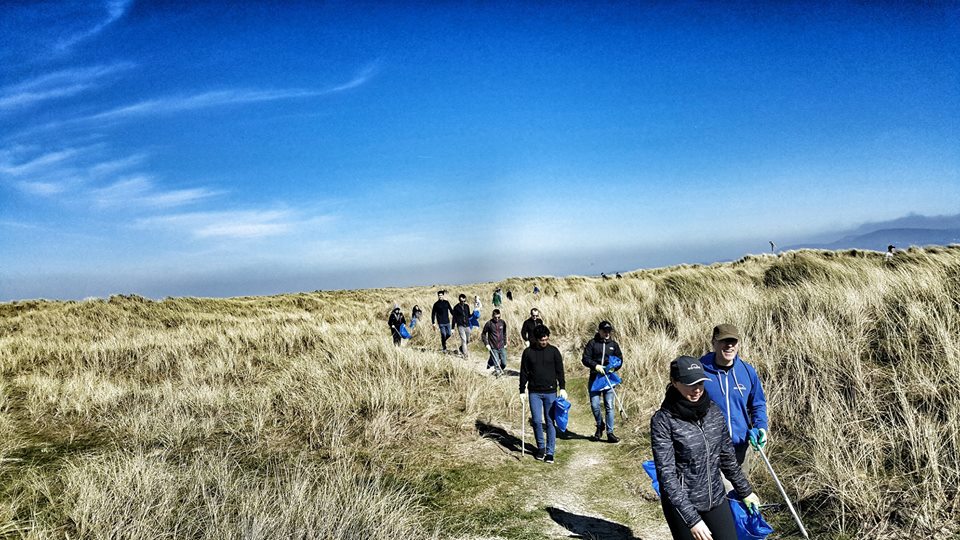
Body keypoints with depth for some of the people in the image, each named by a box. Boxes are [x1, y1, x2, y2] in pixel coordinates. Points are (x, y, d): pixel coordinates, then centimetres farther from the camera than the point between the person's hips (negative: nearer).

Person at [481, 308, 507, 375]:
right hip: (493, 348, -3)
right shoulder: (489, 324, -9)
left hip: (501, 347, 3)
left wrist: (505, 343, 16)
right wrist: (486, 344, -8)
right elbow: (483, 334, 1)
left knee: (504, 363, 4)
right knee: (496, 364, -4)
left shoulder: (502, 322, 1)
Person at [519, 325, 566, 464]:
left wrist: (562, 388, -4)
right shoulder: (528, 352, 1)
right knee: (537, 421, -2)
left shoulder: (554, 351, 1)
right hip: (534, 392, 0)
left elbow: (560, 371, 4)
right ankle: (541, 447, 19)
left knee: (550, 422, 1)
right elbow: (524, 373, 5)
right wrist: (522, 391, 2)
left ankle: (550, 452, 8)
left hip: (551, 392, 0)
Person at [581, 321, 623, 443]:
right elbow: (585, 358, -3)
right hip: (594, 378, -1)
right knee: (595, 405, -2)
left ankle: (610, 433, 6)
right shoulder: (592, 343, 1)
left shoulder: (613, 344, 10)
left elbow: (620, 359, 14)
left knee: (609, 406, 0)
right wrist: (595, 365, -19)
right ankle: (600, 426, 25)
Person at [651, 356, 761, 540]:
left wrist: (745, 491, 18)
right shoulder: (663, 420, -17)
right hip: (682, 504, -4)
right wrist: (692, 519, -23)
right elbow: (666, 475, -19)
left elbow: (727, 456, 12)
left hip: (716, 498, 4)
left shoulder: (714, 411, -2)